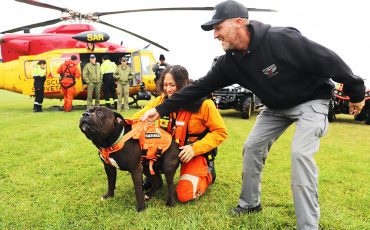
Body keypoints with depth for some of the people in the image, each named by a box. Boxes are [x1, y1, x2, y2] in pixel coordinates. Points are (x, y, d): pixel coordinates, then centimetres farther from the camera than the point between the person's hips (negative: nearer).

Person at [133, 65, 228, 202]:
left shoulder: (203, 103, -20)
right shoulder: (162, 100, -7)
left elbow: (220, 132, -14)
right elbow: (139, 117, -3)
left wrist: (195, 149, -25)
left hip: (197, 152, -4)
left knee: (185, 195, -20)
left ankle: (208, 173, 12)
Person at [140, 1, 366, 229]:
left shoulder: (281, 39, -32)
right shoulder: (230, 62, -12)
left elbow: (329, 60, -23)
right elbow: (200, 87, -9)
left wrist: (356, 93, -10)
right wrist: (162, 109, -12)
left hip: (311, 100, -6)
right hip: (277, 106, 7)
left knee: (301, 153, -22)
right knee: (252, 147, 3)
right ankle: (250, 203, 22)